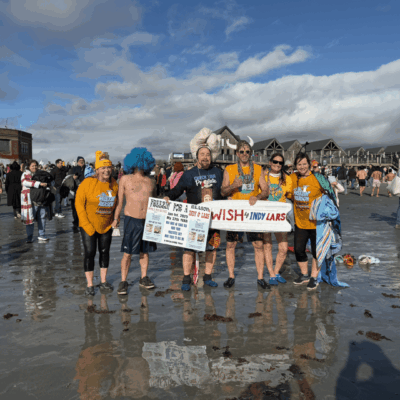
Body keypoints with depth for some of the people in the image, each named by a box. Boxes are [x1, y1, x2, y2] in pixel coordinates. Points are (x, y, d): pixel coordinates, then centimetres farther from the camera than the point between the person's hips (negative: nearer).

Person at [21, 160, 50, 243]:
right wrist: (39, 183, -31)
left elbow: (44, 183, 32)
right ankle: (30, 237, 6)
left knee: (42, 217, 6)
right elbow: (25, 182, -23)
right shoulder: (25, 174, -1)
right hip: (30, 199, -6)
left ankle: (41, 236, 16)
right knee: (30, 218, -3)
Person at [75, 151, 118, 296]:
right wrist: (86, 224, -14)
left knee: (104, 251, 11)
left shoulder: (114, 184, 0)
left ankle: (103, 281, 26)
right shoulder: (88, 183, -14)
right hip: (89, 226, -4)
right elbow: (79, 203, -12)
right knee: (90, 252, -1)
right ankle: (89, 285, 12)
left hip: (107, 225, 4)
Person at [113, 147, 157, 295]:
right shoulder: (125, 179, 4)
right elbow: (119, 201, 6)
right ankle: (123, 281, 10)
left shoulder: (151, 182, 11)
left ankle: (144, 278, 24)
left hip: (148, 221, 3)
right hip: (131, 220, -3)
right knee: (127, 253, -1)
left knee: (144, 251, 11)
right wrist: (116, 218, 1)